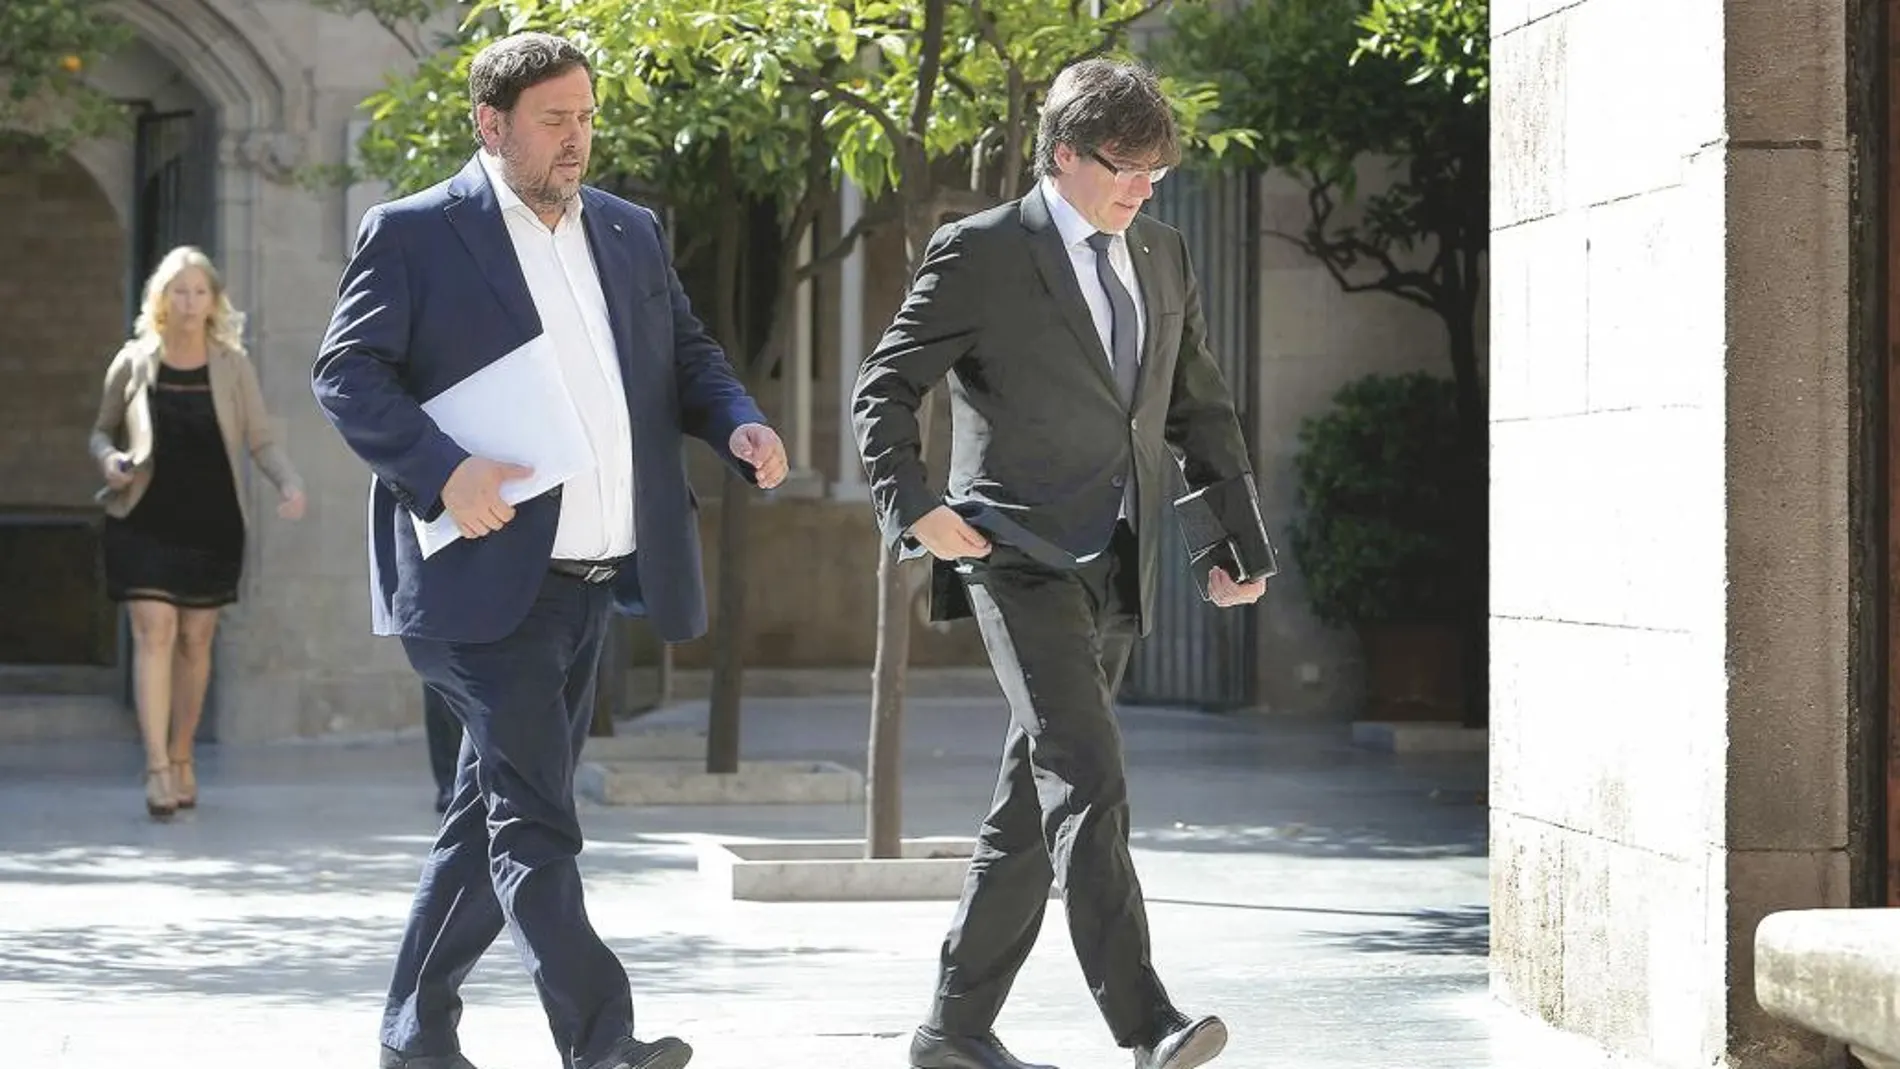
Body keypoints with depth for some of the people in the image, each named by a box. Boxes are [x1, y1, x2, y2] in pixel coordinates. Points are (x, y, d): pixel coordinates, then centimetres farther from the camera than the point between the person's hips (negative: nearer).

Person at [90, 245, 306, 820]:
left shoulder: (232, 366, 2)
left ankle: (181, 758, 22)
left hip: (212, 524, 2)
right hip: (145, 521, -1)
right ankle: (157, 768, -16)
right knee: (154, 633, -12)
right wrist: (109, 460, -10)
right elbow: (102, 431, 12)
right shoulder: (133, 363, 1)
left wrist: (289, 482, -19)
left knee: (196, 639, 7)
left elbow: (261, 440, -1)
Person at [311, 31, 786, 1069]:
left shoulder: (630, 233, 16)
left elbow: (686, 354, 22)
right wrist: (444, 471, -22)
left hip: (589, 582, 7)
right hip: (487, 580, -7)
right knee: (534, 822, -12)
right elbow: (345, 371, -8)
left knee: (499, 812, 13)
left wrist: (738, 421, 0)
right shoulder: (411, 234, -3)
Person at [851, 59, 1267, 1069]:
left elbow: (1200, 408, 21)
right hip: (1021, 560, -7)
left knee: (1034, 806, 10)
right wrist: (913, 508, -18)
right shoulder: (979, 255, -5)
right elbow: (883, 390, -3)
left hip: (1117, 570, 7)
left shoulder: (1164, 257, 14)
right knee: (1089, 784, -20)